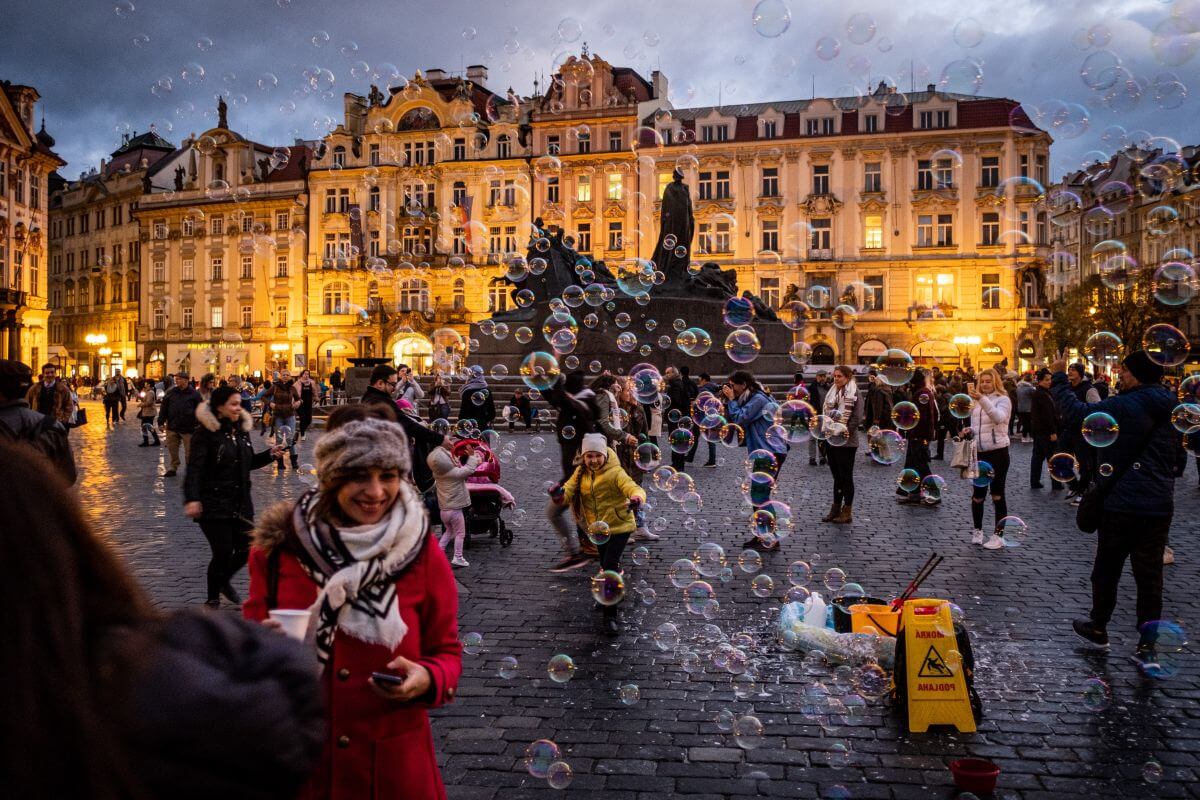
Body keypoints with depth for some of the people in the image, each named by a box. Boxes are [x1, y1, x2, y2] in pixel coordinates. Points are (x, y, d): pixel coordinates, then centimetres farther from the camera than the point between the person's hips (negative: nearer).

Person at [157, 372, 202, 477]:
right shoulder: (170, 392, 5)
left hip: (188, 428, -3)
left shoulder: (194, 394, -4)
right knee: (172, 449, 10)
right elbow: (163, 408, 9)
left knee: (189, 451, 3)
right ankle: (172, 468, 22)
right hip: (172, 427, 4)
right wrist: (161, 422, 5)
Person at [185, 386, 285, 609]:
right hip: (213, 505, -6)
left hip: (241, 503, 6)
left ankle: (224, 581, 37)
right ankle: (213, 599, 20)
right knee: (223, 553, -5)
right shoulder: (205, 432, -12)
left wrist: (270, 455, 3)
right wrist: (191, 499, -30)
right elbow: (194, 468, -19)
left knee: (246, 548, 6)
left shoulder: (242, 429, 9)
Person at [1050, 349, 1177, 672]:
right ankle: (1147, 646, 11)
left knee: (1107, 569, 13)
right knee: (1149, 576, 10)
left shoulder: (1125, 406, -16)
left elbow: (1076, 413, -18)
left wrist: (1059, 377, -8)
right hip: (1161, 504, 6)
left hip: (1123, 502, -6)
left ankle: (1098, 627, 29)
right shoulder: (1172, 409, 9)